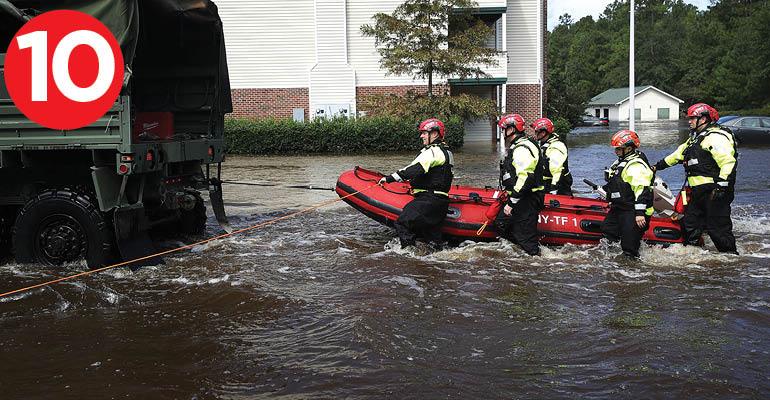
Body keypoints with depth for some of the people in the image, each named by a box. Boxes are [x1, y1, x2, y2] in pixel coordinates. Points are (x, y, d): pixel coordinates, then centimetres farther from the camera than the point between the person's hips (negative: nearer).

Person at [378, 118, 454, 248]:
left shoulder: (433, 152, -12)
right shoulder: (444, 151, 22)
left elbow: (415, 169, -23)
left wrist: (390, 178, -24)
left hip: (430, 200, -11)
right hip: (440, 200, 11)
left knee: (402, 223, -17)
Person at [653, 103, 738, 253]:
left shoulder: (716, 137, -12)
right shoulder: (696, 138, 21)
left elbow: (728, 162, -22)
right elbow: (678, 154, 32)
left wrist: (721, 185, -29)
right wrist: (659, 165, 33)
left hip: (714, 191, -10)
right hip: (698, 191, 10)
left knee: (717, 226, -8)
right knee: (690, 223, 13)